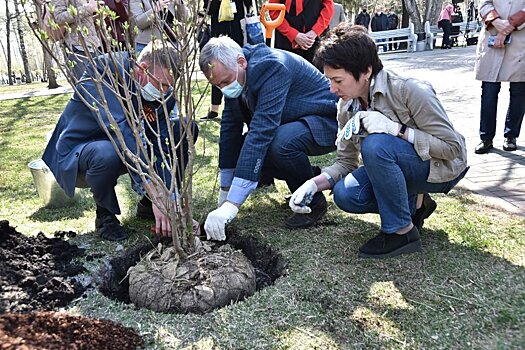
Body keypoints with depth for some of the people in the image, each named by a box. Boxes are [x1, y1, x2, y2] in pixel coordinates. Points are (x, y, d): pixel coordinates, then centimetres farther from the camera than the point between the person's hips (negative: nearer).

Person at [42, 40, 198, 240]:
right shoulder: (101, 73, -29)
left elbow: (163, 147, -16)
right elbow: (119, 130, -42)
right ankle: (105, 215, -10)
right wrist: (155, 195, -48)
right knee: (107, 153, -41)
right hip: (76, 153, -5)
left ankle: (148, 204, 2)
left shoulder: (163, 92, -13)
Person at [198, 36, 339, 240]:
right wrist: (224, 194, 0)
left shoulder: (272, 67, -32)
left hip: (327, 121, -8)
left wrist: (232, 204, -42)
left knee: (280, 142, -36)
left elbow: (261, 132, -40)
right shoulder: (233, 76, -6)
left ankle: (314, 201, -9)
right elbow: (230, 129, -2)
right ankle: (306, 176, 9)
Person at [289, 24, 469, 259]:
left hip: (440, 168, -6)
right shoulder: (347, 107, -6)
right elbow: (345, 161, 2)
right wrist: (314, 184, -17)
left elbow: (452, 147, -22)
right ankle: (410, 206, 5)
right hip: (395, 167, 6)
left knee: (375, 144, -33)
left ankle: (402, 232, -17)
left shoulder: (410, 91, -25)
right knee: (344, 194, -20)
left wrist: (397, 129, -34)